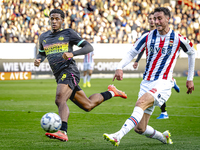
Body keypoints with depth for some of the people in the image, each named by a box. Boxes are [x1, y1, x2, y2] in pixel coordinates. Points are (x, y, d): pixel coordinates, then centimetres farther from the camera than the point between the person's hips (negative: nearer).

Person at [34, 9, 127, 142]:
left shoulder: (68, 33, 2)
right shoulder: (44, 37, 19)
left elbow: (89, 47, -3)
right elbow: (42, 54, 33)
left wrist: (72, 54, -19)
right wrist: (38, 60, 8)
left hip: (69, 72, -7)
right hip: (59, 76, 7)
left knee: (60, 100, -31)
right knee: (88, 106, 13)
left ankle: (62, 132, -45)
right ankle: (111, 93, 34)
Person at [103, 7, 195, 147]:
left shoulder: (178, 39, 0)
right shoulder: (148, 37, 5)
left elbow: (192, 53, 17)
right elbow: (132, 53, 10)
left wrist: (190, 79, 20)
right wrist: (120, 67, -10)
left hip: (164, 83, -4)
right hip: (147, 82, 5)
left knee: (141, 103, -34)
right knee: (140, 128, 0)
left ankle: (118, 136, -45)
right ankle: (163, 137, 30)